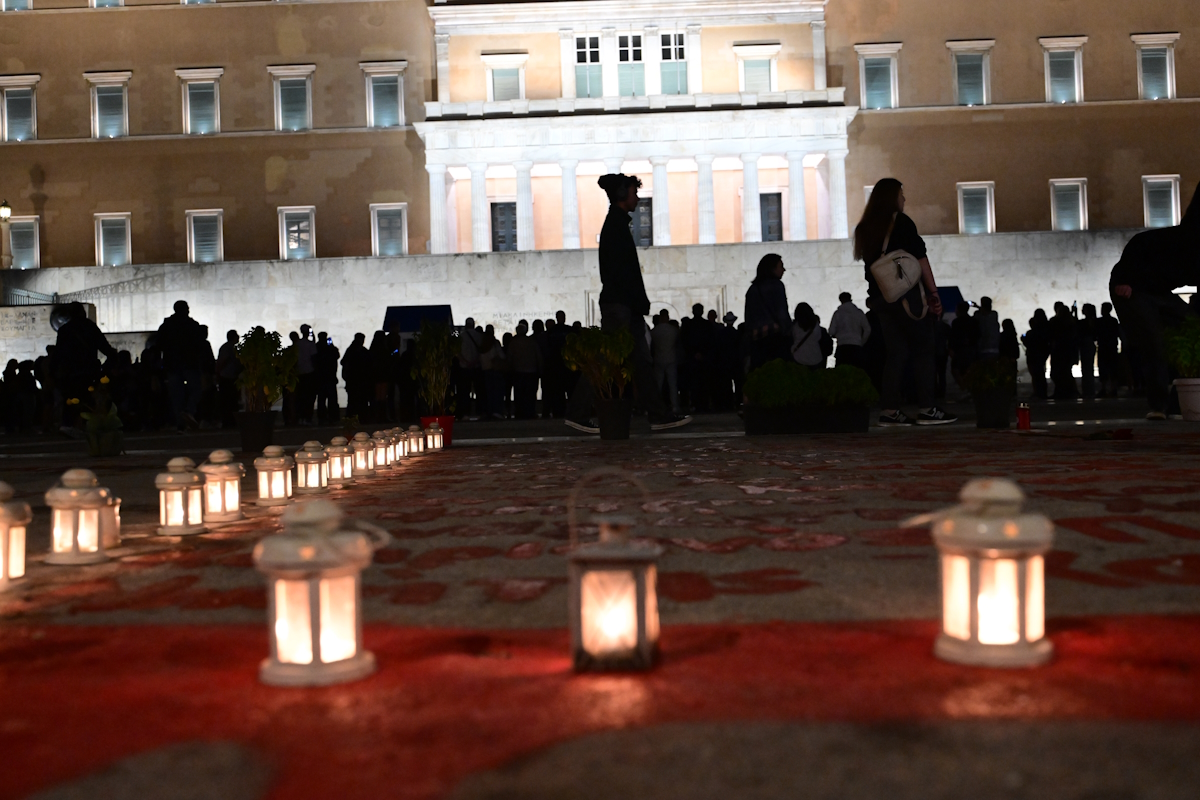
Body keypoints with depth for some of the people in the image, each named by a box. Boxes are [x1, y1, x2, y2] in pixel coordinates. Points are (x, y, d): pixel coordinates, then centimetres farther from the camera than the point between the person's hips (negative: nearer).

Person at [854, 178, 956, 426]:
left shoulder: (865, 227, 13)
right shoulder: (901, 222, -6)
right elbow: (920, 259, -9)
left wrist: (877, 295, 15)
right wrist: (933, 293, -6)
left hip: (882, 298, 7)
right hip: (908, 294, -7)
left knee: (896, 352, 8)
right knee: (923, 350, -1)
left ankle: (890, 410, 4)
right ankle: (927, 409, -3)